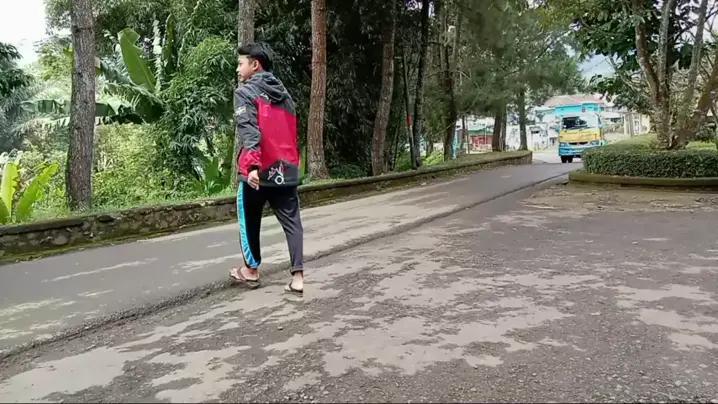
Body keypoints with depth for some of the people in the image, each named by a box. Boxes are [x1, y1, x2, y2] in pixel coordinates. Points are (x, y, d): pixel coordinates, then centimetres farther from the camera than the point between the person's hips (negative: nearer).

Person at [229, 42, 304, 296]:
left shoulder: (245, 92, -4)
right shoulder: (284, 94, 17)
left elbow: (248, 130, -19)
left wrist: (253, 165, -29)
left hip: (258, 170, -5)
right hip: (286, 169, 5)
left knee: (249, 221, 14)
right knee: (292, 222, 3)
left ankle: (251, 270, 26)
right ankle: (297, 277, -4)